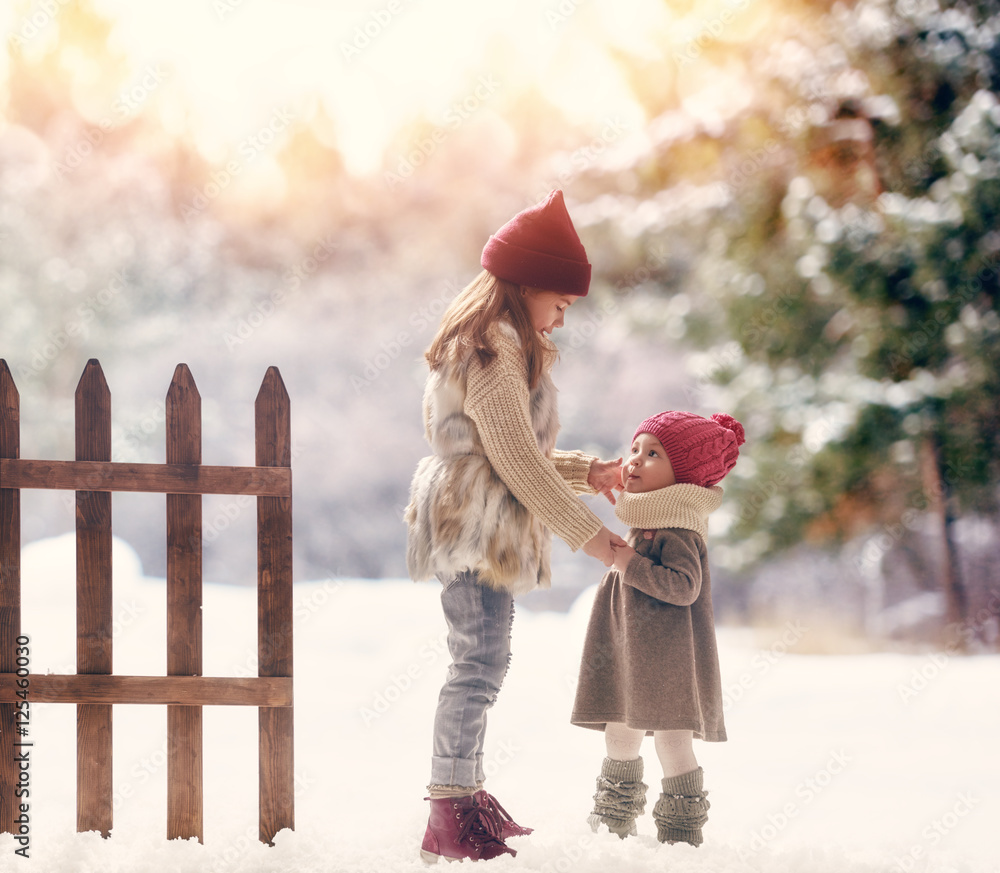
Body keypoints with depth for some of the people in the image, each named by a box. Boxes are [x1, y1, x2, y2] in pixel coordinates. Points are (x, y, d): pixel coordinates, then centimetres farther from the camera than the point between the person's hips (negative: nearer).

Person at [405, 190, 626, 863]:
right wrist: (587, 532, -14)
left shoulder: (501, 347, 21)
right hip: (476, 525, -11)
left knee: (481, 663, 14)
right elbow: (516, 460, -17)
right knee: (480, 663, -12)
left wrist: (587, 472, 18)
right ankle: (451, 820, -13)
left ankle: (467, 798, 21)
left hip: (483, 528, 11)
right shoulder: (493, 350, -14)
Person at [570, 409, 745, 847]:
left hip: (667, 654, -10)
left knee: (671, 738, -4)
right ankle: (614, 822, 28)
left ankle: (682, 832, 5)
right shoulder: (639, 520, 12)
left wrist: (632, 565, -28)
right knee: (620, 734, 16)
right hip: (627, 652, 10)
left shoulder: (677, 531, -17)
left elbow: (685, 586, -28)